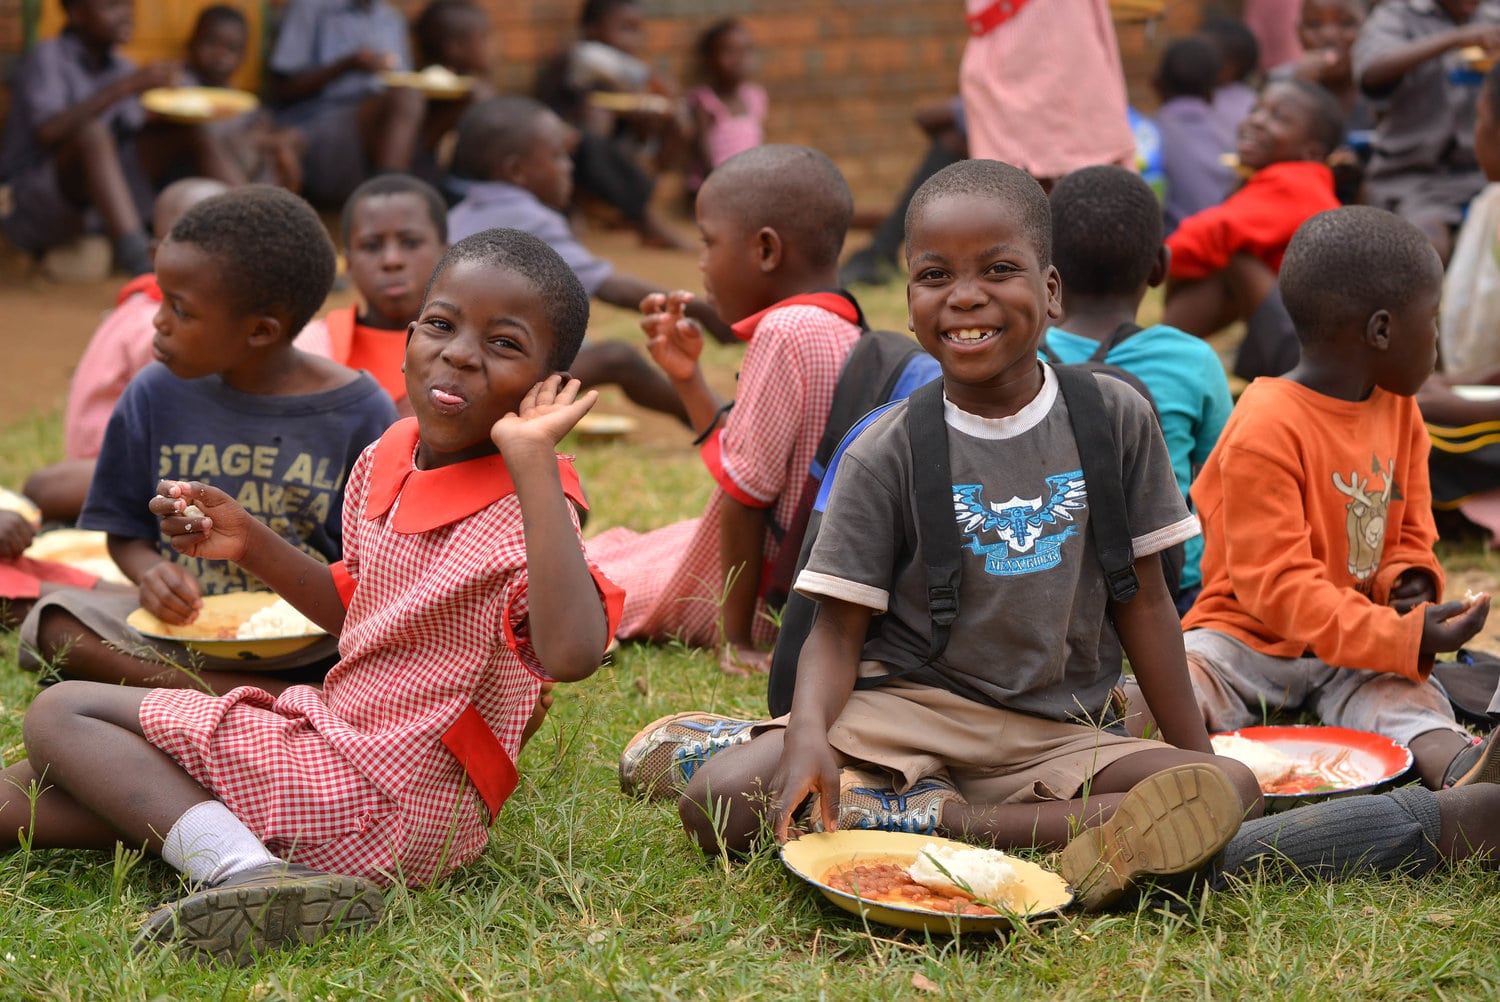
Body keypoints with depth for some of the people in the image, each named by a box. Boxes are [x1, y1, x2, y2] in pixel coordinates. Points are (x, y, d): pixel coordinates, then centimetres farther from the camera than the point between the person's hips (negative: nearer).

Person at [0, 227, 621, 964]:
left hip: (387, 805, -9)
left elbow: (571, 652, -43)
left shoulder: (526, 509, -21)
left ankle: (238, 869, -24)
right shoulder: (386, 461, 5)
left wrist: (533, 463, -40)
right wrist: (251, 544, 8)